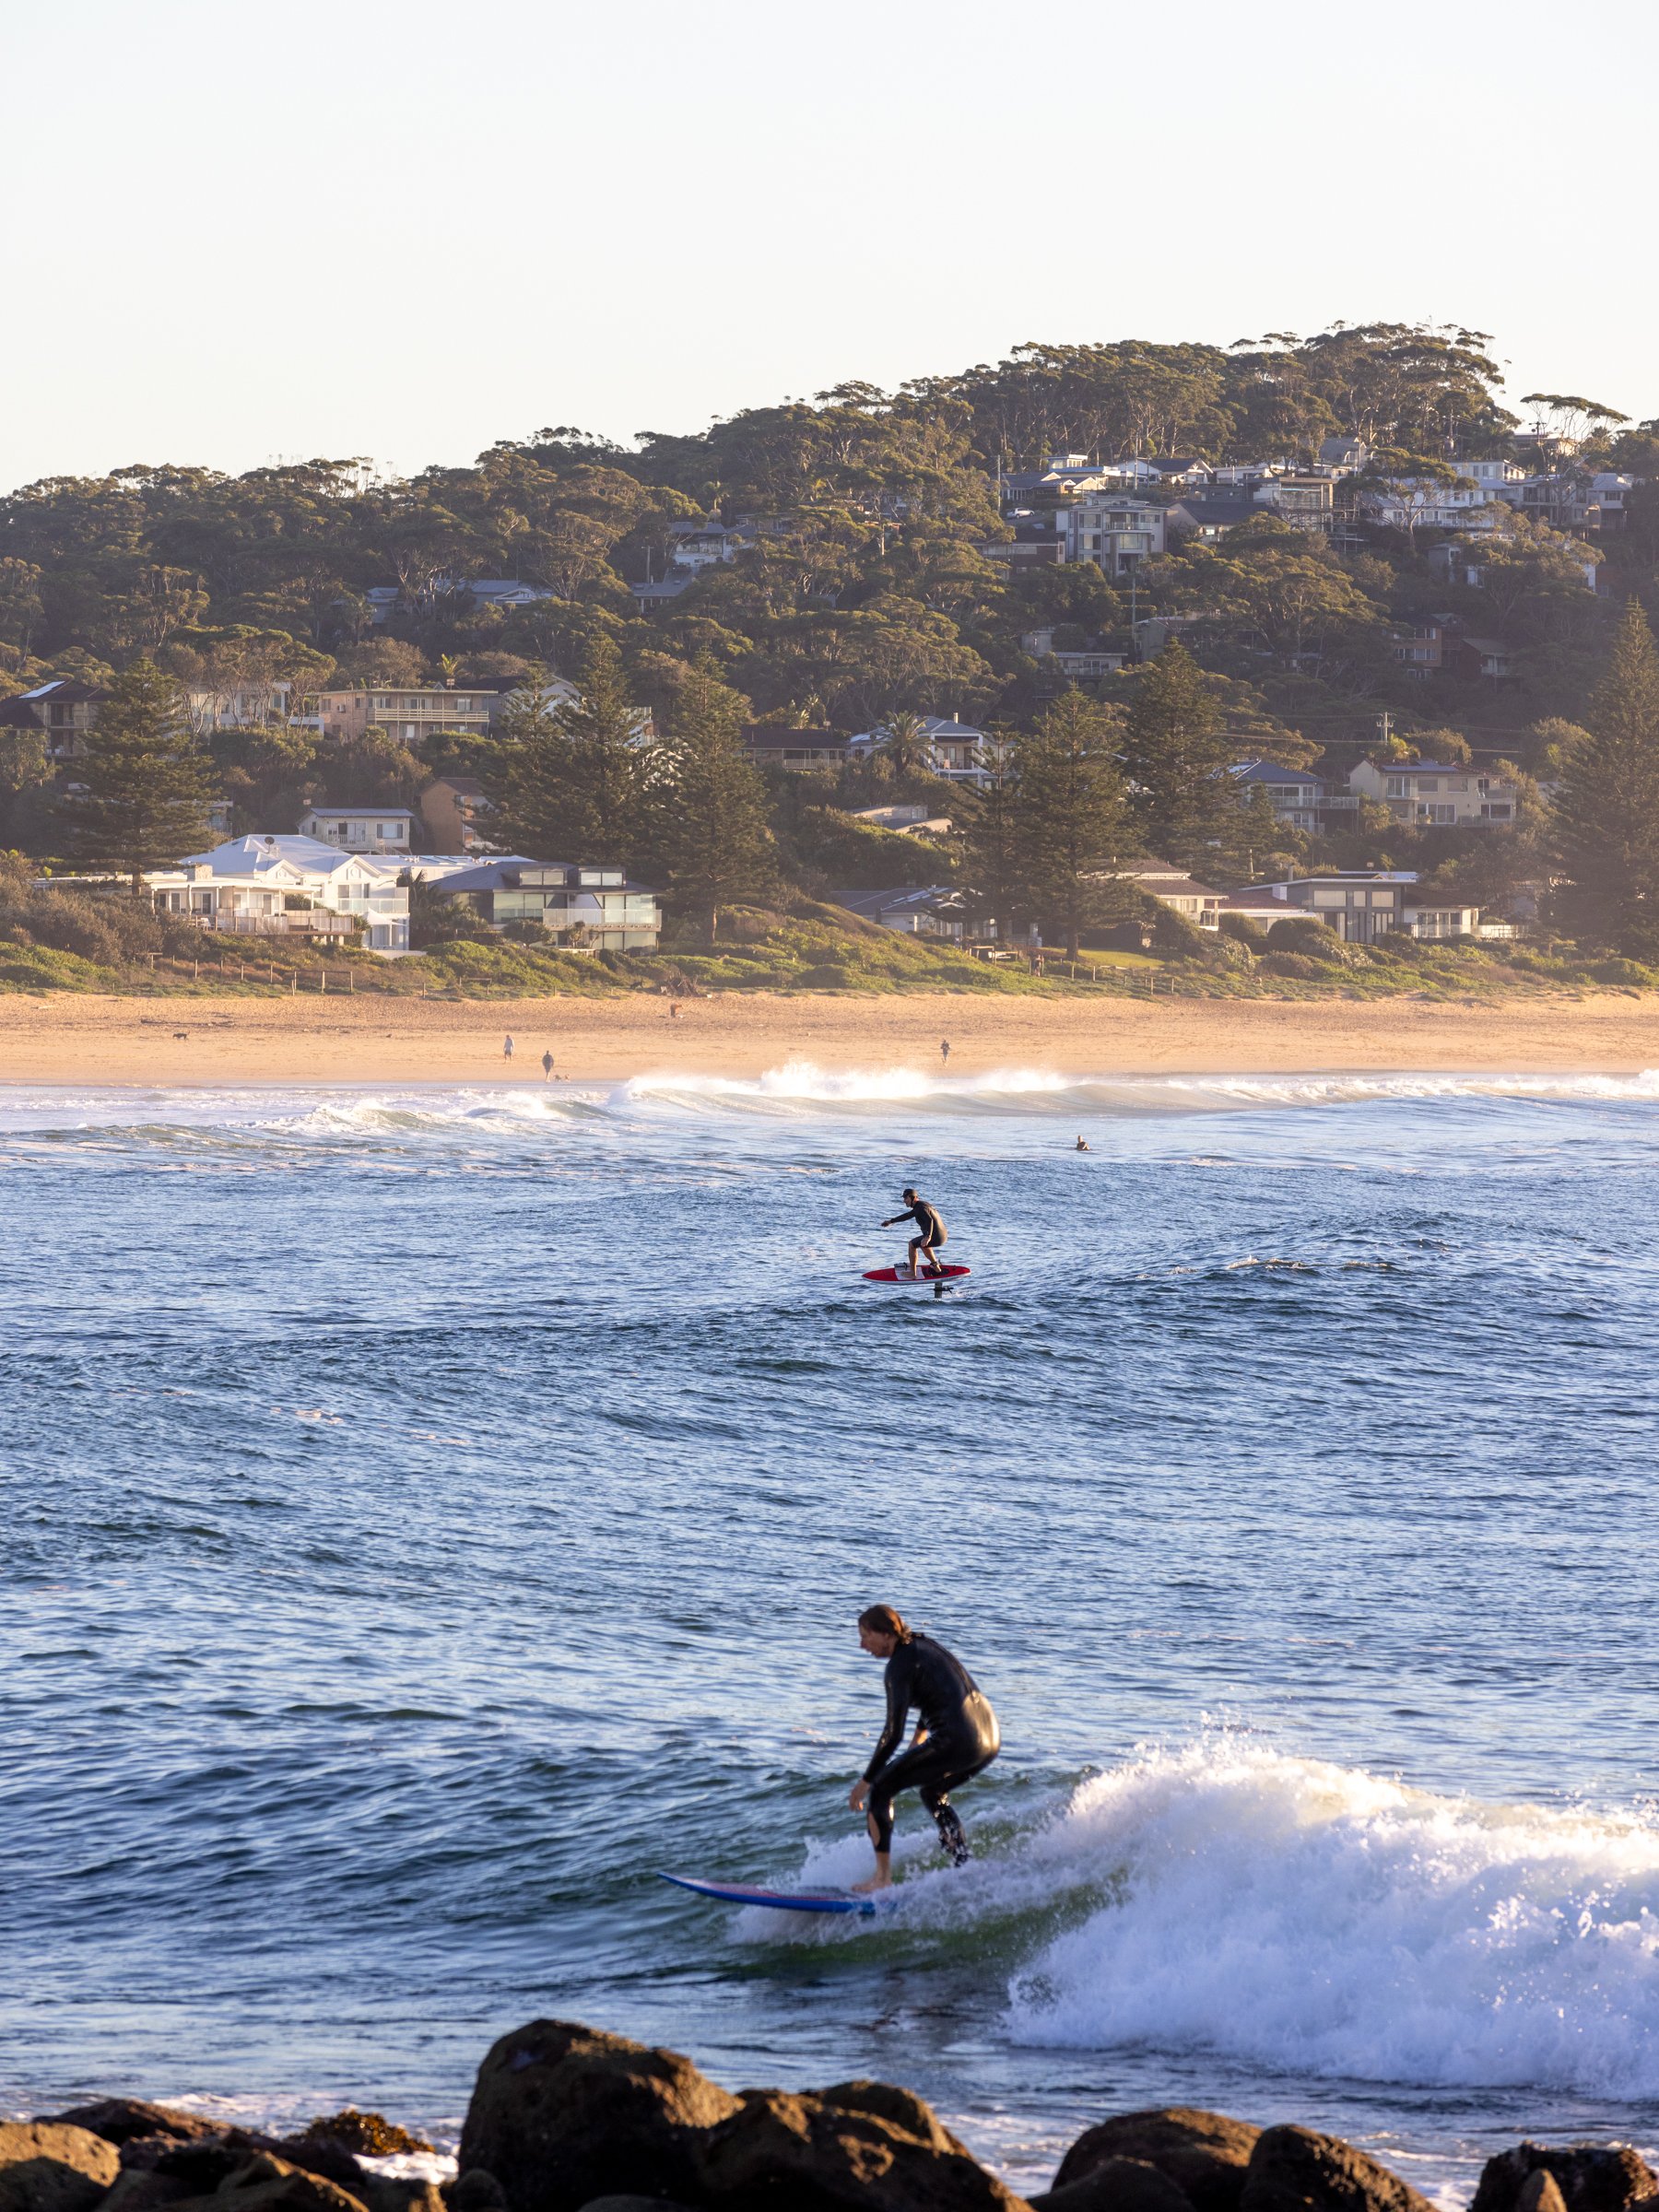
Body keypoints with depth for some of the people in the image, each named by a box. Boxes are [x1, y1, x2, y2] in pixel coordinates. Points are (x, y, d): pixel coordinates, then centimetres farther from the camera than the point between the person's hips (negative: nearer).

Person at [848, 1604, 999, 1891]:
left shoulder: (900, 1664, -8)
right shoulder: (923, 1646, 18)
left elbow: (893, 1734, -12)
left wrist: (865, 1781, -5)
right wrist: (920, 1736, 50)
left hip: (957, 1743, -9)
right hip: (991, 1739, 9)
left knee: (880, 1790, 5)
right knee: (933, 1794, 33)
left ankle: (882, 1878, 4)